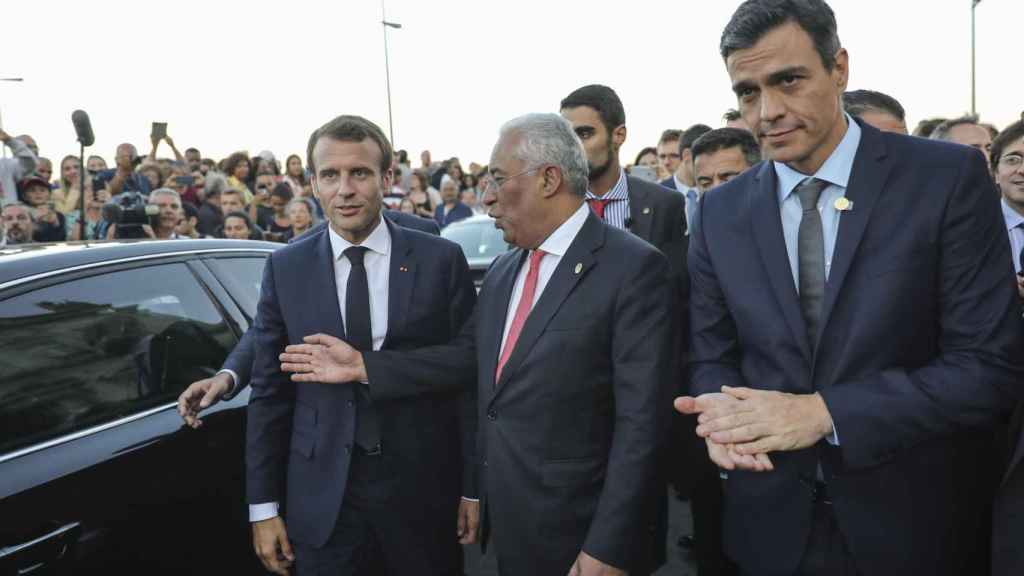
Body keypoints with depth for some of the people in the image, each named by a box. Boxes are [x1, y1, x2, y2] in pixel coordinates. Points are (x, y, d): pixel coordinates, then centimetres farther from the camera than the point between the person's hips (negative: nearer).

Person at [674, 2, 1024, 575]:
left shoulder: (948, 178, -10)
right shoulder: (721, 211, -1)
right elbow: (711, 355, 4)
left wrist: (823, 412, -22)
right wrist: (723, 411, -18)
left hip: (909, 519, -2)